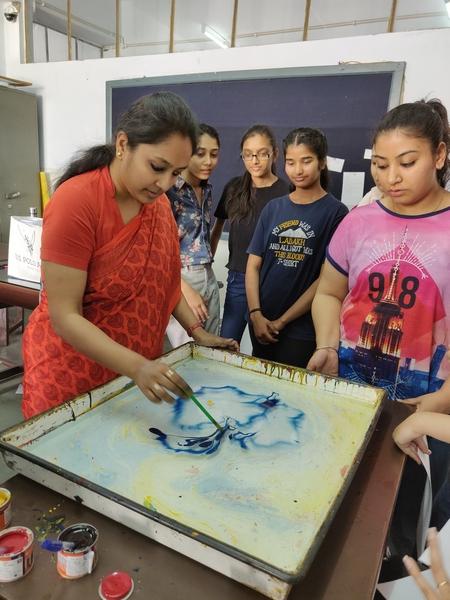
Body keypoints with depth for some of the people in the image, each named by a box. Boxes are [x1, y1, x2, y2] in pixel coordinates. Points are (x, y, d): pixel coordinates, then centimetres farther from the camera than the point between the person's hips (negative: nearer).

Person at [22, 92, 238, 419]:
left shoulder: (158, 202, 0)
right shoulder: (75, 202, -21)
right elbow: (64, 315, -23)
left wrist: (197, 331, 1)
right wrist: (136, 367, -32)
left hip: (142, 362, 6)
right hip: (71, 368, -6)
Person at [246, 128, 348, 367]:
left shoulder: (336, 212, -6)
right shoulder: (273, 208, 6)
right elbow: (253, 264, 3)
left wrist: (282, 321, -10)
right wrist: (255, 314, -9)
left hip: (302, 329, -4)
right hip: (261, 324, 4)